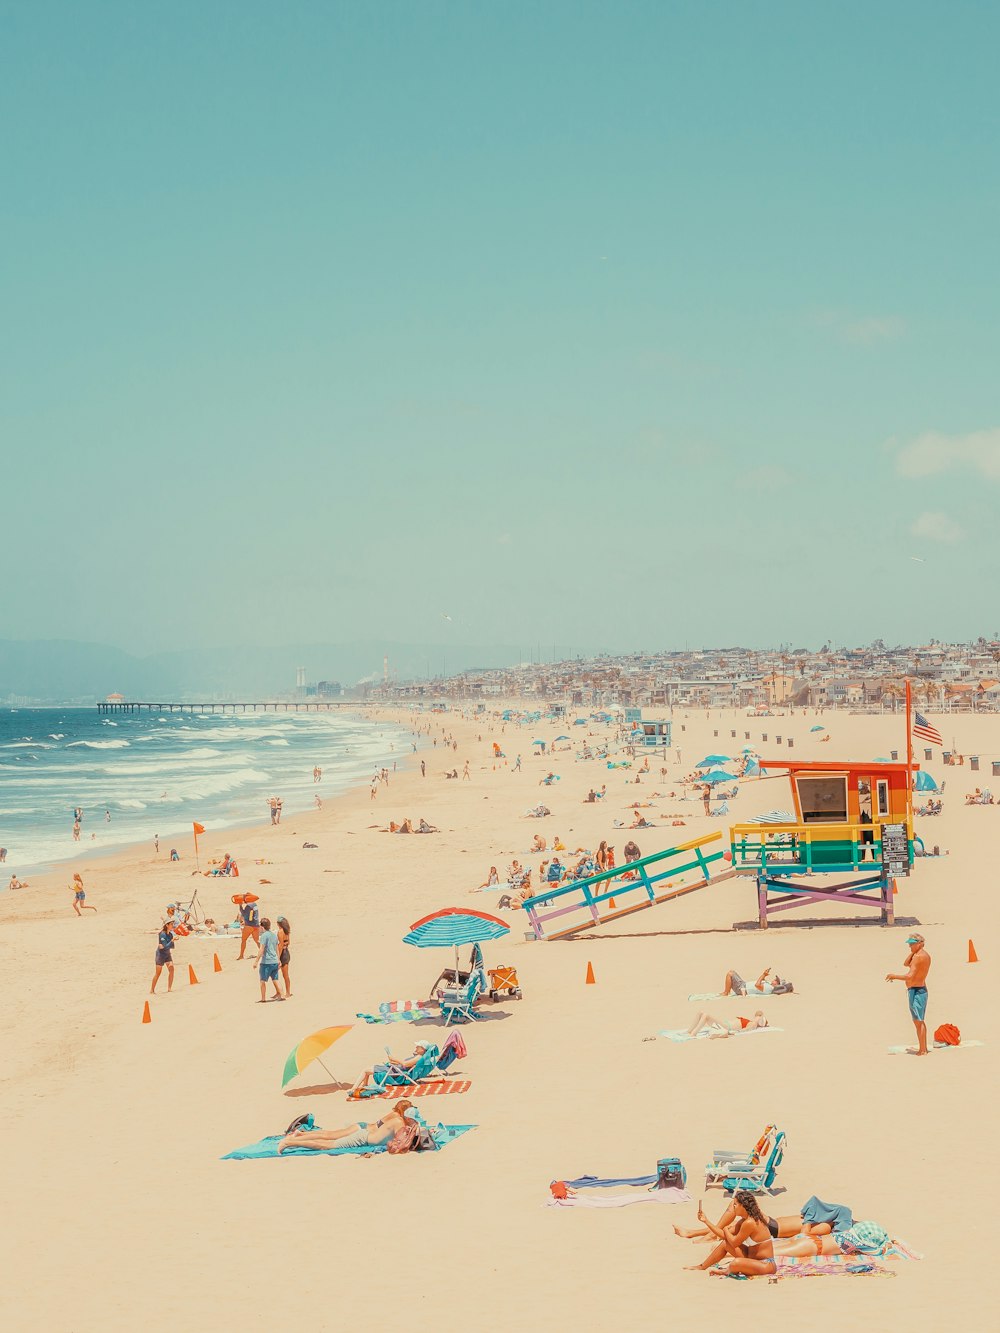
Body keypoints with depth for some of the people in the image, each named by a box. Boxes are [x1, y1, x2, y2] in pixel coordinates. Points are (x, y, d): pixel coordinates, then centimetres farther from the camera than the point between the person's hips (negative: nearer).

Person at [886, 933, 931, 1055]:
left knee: (918, 1022, -8)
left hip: (915, 991, -11)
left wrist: (894, 975, -15)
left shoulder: (918, 957, -18)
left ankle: (922, 1050, -8)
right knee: (920, 1021, 18)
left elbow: (910, 976, -24)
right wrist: (913, 952, 8)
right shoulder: (925, 955, 13)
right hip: (921, 989, 11)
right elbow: (906, 964, 21)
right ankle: (923, 1048, 24)